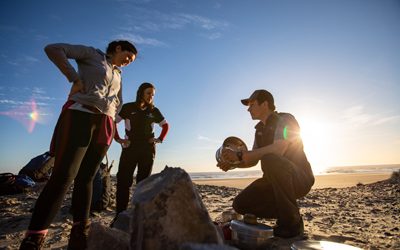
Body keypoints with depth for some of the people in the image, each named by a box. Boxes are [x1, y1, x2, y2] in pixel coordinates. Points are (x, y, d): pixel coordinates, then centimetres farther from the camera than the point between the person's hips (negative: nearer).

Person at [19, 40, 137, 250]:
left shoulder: (117, 75, 27)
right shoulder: (91, 54, 12)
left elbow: (118, 101, 35)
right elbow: (53, 49, 2)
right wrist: (75, 78, -6)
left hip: (104, 126, 6)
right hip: (80, 116, -6)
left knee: (85, 178, 2)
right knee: (63, 177, -15)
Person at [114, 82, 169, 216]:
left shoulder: (154, 111, 9)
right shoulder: (128, 108, 2)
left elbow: (165, 125, 19)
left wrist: (160, 139, 6)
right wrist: (118, 139, -7)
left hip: (148, 149, 2)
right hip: (130, 147, -2)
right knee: (123, 180, -8)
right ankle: (120, 214, -1)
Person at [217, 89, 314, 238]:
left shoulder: (285, 120, -14)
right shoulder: (260, 129, 10)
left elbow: (278, 150, -33)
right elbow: (254, 160, 11)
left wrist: (239, 155, -32)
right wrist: (233, 163, -7)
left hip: (299, 178, -7)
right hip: (276, 181, 7)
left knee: (269, 160, -38)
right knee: (240, 204, -8)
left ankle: (292, 222, -19)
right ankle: (288, 214, 9)